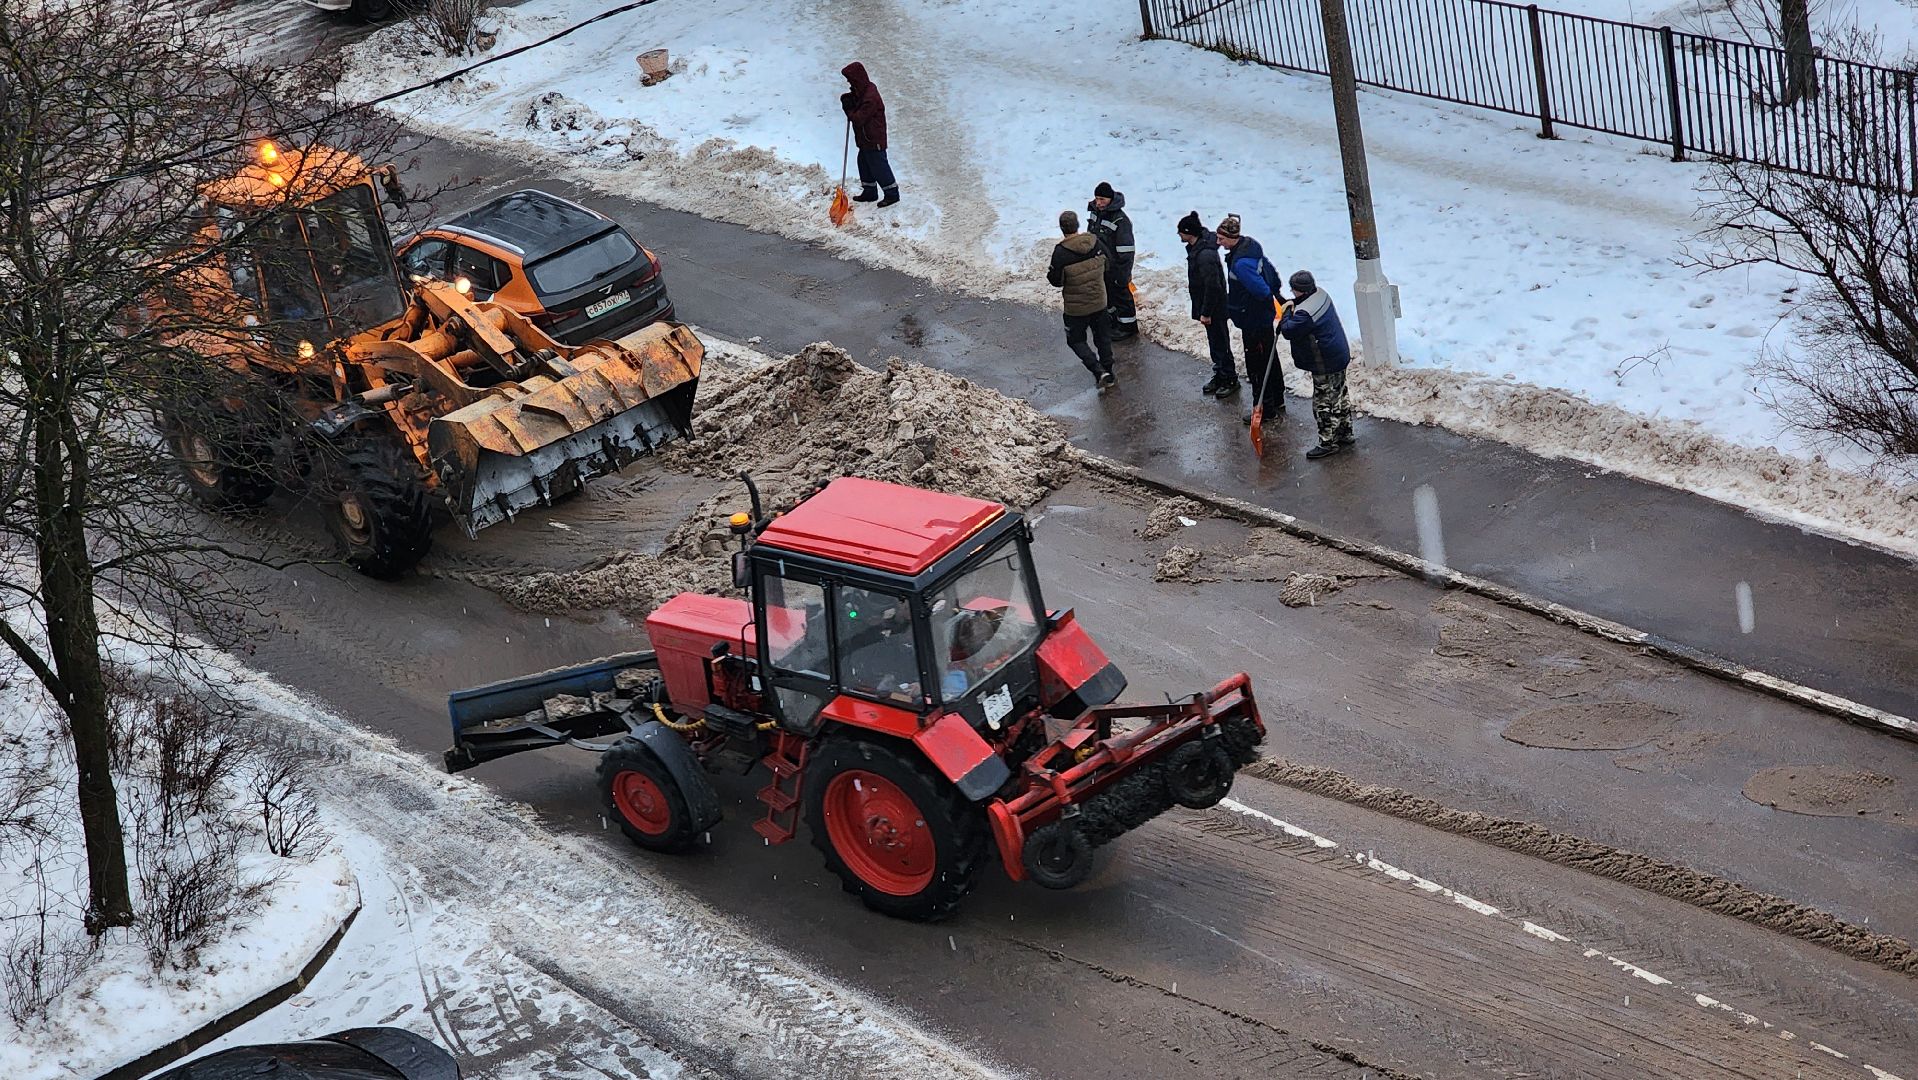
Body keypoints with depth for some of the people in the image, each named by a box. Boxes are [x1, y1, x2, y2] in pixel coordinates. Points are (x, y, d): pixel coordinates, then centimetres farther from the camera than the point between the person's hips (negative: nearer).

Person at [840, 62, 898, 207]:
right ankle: (869, 192, 32)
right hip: (865, 138, 10)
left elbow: (859, 118, -26)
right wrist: (848, 100, -5)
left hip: (874, 140, -10)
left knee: (878, 166, 0)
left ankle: (892, 194, 11)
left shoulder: (870, 98, -28)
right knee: (864, 163, 19)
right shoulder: (862, 91, 3)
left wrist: (849, 109, -10)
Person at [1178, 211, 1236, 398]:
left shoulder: (1205, 256, -31)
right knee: (1214, 342, 21)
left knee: (1220, 343, 3)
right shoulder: (1196, 247, 0)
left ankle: (1230, 380, 16)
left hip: (1214, 308, -10)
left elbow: (1212, 286, -27)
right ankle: (1219, 376, 34)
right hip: (1205, 305, 10)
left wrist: (1206, 313, -22)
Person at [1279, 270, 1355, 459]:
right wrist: (1294, 307, 2)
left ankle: (1328, 443, 10)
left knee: (1324, 404, 1)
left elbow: (1288, 331, -20)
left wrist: (1288, 312, -7)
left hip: (1325, 366, -10)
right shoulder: (1320, 294, 1)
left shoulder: (1305, 313, -30)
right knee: (1339, 397, 21)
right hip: (1339, 356, 10)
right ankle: (1345, 434, 33)